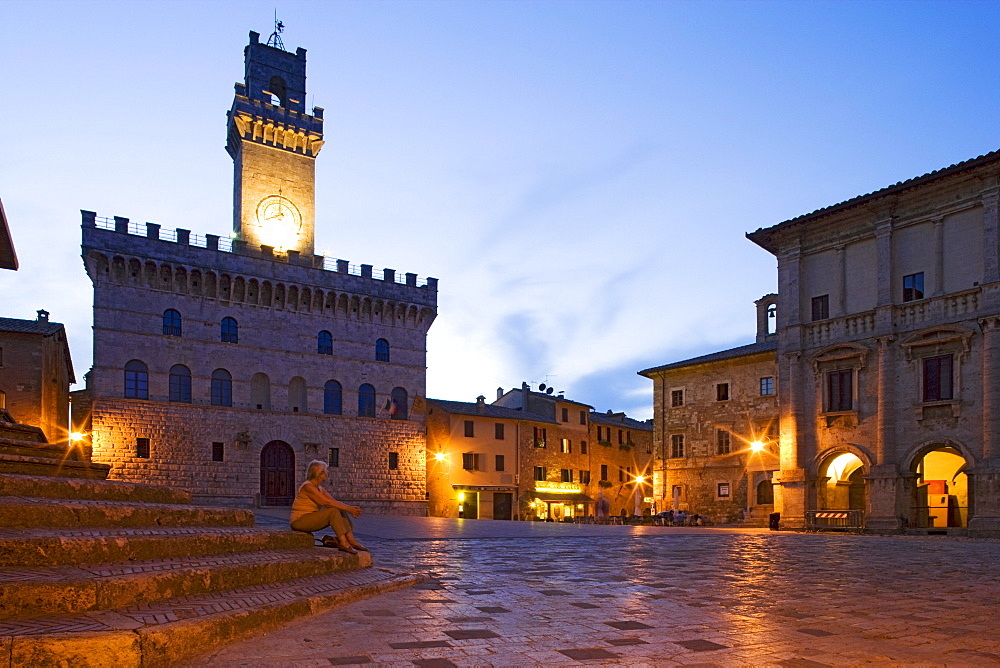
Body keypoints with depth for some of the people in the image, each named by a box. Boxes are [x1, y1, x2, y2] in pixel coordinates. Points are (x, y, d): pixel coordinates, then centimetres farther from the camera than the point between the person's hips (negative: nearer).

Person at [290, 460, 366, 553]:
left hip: (311, 519, 9)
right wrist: (349, 508, -22)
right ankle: (344, 543, -29)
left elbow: (335, 501, 4)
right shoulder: (308, 487, -18)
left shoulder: (319, 489, 12)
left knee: (341, 511, -3)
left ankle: (351, 541, -12)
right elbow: (327, 502, -24)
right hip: (299, 521, -9)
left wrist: (351, 508, -13)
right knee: (333, 511, -25)